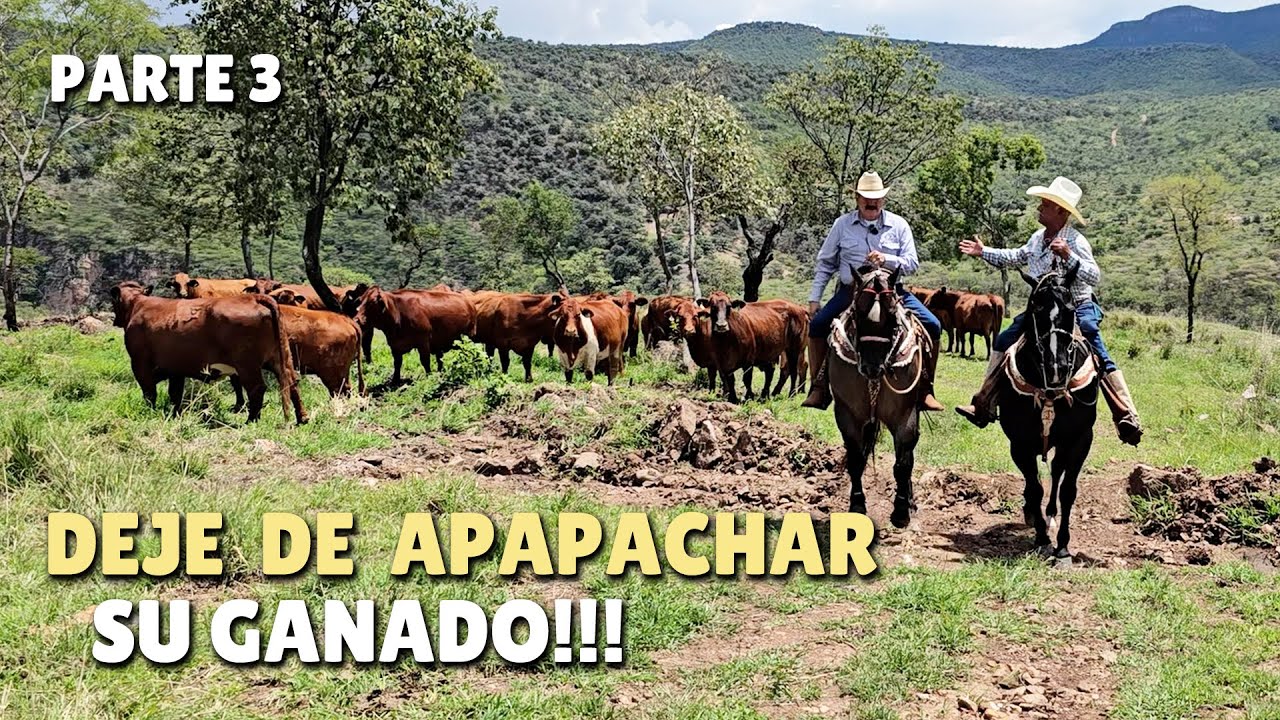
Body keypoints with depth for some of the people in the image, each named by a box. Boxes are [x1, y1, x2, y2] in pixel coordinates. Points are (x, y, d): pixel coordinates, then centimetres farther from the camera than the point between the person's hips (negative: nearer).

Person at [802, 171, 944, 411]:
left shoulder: (899, 225, 3)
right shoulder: (842, 224, 4)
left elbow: (912, 263, 0)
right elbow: (825, 264, 9)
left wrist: (887, 259, -20)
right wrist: (814, 298, 3)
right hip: (851, 291, 0)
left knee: (932, 326, -14)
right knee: (817, 325, -19)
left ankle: (925, 389, -1)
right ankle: (819, 387, -6)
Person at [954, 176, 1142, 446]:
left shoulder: (1076, 242, -17)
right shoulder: (1038, 238, 4)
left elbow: (1094, 276, -26)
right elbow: (1017, 257, 24)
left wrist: (1068, 256, -38)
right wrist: (983, 252, 25)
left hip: (1077, 310, -7)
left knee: (1101, 359, -17)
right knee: (1003, 342, 7)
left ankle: (1127, 417, -16)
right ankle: (983, 407, 13)